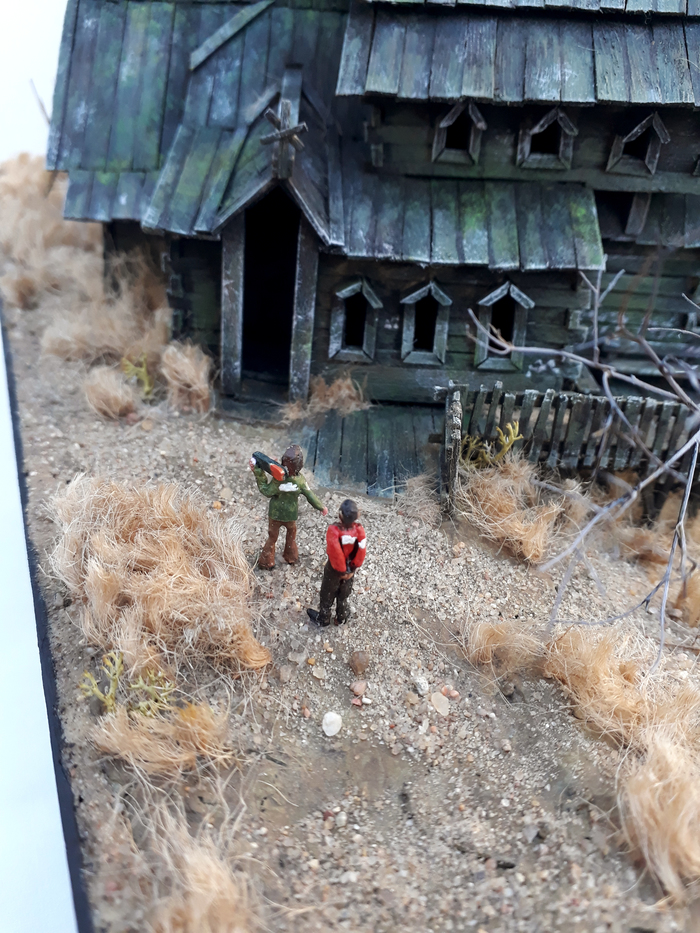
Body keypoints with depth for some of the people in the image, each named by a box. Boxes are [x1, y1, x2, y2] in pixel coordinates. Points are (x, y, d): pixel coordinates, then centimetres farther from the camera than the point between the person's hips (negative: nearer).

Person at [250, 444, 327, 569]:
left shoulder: (279, 478, -31)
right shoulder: (300, 480, -26)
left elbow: (266, 491, -18)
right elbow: (310, 496, -15)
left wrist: (258, 473, -20)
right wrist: (322, 507, 1)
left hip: (275, 513, -1)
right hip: (291, 514, 1)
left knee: (272, 537, 20)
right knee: (291, 533, 30)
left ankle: (266, 562, 34)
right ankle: (291, 556, 46)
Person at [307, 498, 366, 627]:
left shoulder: (334, 530, -35)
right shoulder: (359, 529, -25)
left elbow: (336, 554, -33)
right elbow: (361, 552, -21)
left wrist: (342, 570, -18)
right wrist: (352, 568, -7)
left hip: (334, 568, -3)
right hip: (350, 569, 3)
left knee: (328, 593, 22)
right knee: (344, 594, 27)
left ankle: (323, 618, 44)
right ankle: (341, 618, 47)